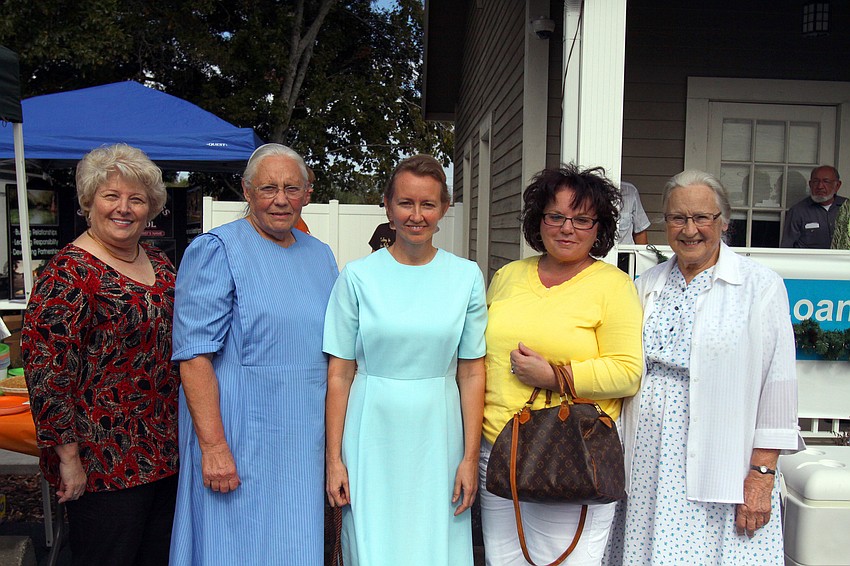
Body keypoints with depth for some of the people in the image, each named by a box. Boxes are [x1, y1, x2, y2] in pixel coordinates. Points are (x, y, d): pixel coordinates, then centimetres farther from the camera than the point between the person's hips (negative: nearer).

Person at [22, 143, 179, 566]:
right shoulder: (70, 272, -14)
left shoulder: (158, 263, 9)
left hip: (166, 453, 7)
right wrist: (69, 457, -17)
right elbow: (44, 367, -18)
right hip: (105, 465, -7)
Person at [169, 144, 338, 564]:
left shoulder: (320, 256, 11)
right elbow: (195, 354, -15)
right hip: (239, 438, -5)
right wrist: (213, 445, -21)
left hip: (305, 441, 6)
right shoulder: (216, 250, -8)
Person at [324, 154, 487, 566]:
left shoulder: (466, 277, 1)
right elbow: (339, 374, -2)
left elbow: (472, 373, 2)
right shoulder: (358, 276, -3)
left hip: (437, 438, 1)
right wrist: (334, 459, -4)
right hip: (373, 439, -1)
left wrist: (471, 457, -1)